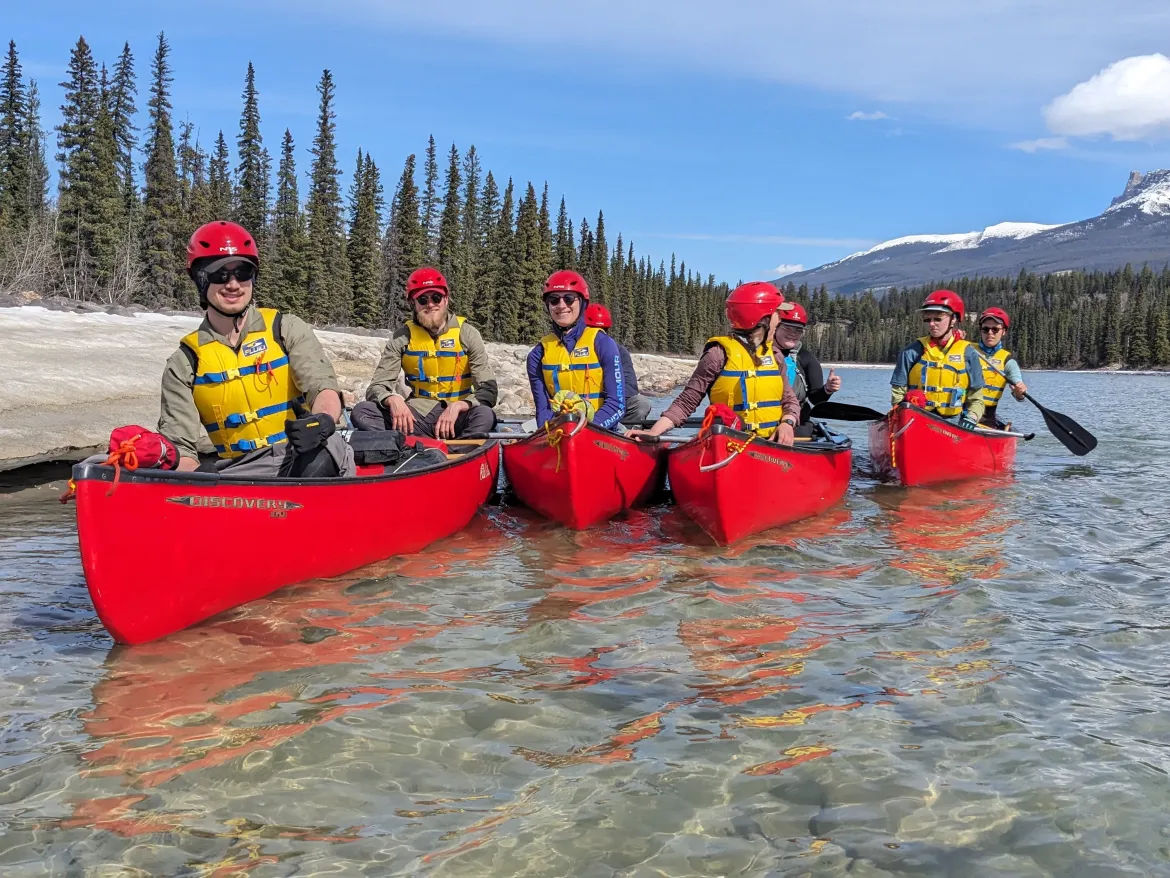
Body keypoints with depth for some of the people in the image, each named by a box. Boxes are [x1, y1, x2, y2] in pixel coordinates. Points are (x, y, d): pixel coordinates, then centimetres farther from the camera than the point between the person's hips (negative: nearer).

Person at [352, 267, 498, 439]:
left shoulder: (467, 334, 0)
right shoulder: (402, 337, 4)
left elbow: (488, 390, -5)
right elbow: (376, 387, 1)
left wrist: (457, 406, -26)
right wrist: (393, 400, -24)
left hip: (457, 418, -2)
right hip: (417, 417, 2)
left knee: (485, 415, -34)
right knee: (361, 412, -22)